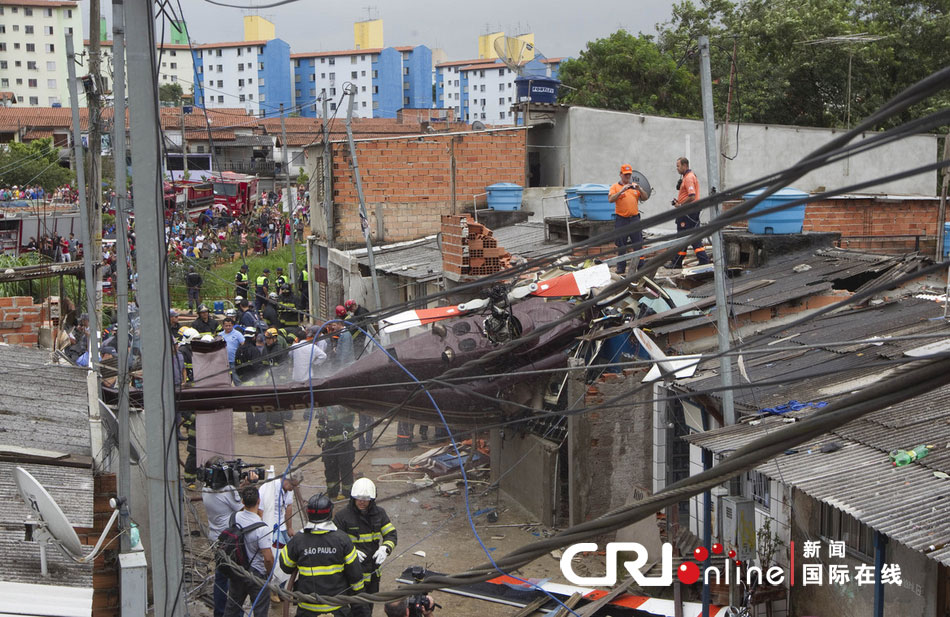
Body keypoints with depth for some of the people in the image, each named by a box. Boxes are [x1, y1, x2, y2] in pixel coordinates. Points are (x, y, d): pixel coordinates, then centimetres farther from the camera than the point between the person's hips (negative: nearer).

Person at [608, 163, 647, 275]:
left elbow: (644, 198, 5)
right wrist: (621, 191, -22)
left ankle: (641, 267, 4)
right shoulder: (615, 187, 4)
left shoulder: (635, 186, 14)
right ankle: (621, 269, 8)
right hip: (621, 220, -2)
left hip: (634, 219, 2)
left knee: (638, 244, 0)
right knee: (621, 246, 2)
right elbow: (610, 199, -11)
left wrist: (639, 189, -13)